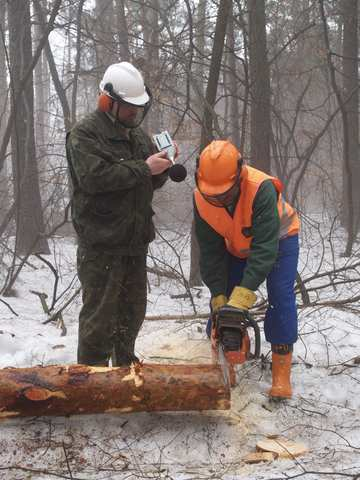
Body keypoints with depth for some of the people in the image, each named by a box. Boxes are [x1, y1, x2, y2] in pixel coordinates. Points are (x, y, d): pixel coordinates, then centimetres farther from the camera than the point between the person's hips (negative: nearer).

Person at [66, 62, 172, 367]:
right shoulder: (85, 134, -10)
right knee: (100, 315, -6)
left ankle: (125, 366, 34)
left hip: (135, 240, 8)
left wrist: (161, 166, -3)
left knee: (133, 310, 18)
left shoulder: (137, 135, 15)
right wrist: (144, 168, -21)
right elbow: (94, 177, -25)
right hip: (102, 242, -8)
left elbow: (152, 183, 20)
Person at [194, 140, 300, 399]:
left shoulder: (261, 189, -42)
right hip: (237, 247, 4)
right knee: (223, 298, -1)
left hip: (278, 239, -4)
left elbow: (265, 248, -43)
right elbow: (210, 252, -19)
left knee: (281, 298, -17)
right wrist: (218, 295, -25)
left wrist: (244, 294, -49)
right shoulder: (201, 198, -26)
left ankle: (281, 375, -12)